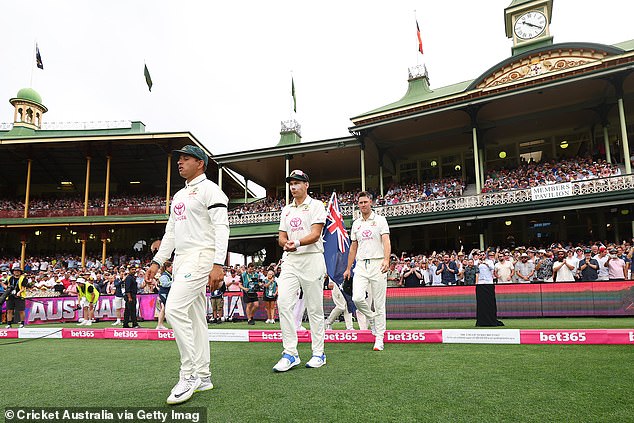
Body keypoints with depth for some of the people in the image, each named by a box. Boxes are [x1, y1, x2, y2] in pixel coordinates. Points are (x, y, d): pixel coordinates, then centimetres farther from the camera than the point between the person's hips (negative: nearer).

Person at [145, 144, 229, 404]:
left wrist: (218, 264, -24)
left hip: (201, 255, -9)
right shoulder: (178, 196, 22)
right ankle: (202, 377, 16)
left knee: (175, 309, -20)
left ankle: (189, 374, -10)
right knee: (195, 316, 9)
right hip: (180, 260, 9)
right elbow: (170, 233, 24)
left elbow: (221, 228, -15)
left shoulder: (210, 189, -6)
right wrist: (157, 261, 16)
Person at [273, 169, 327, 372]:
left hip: (311, 259, -5)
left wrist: (297, 243, -28)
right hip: (290, 260, 5)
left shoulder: (316, 205, 2)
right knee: (283, 303, -9)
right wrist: (286, 243, -10)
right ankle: (290, 353, -3)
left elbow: (315, 234, -10)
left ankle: (318, 353, 12)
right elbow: (282, 237, 15)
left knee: (314, 308, 0)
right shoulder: (286, 210, 20)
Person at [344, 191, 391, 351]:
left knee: (379, 302, -1)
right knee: (357, 298, -13)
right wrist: (348, 268, 17)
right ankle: (371, 317, 17)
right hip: (361, 265, 4)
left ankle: (379, 338, 9)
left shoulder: (380, 220, 3)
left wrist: (386, 260, -27)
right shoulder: (356, 224, 16)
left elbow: (386, 241, -10)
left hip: (377, 264, -3)